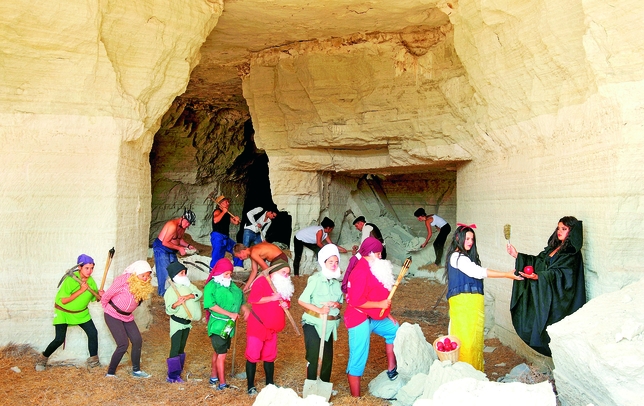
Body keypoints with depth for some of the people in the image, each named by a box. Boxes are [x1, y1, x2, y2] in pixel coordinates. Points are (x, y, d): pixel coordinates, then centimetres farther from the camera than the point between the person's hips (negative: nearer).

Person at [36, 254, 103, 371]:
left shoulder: (91, 281, -9)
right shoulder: (70, 280, -26)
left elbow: (94, 298, 3)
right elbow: (64, 300, -28)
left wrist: (100, 294, -20)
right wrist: (81, 290, -32)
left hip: (81, 313, 5)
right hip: (63, 312, -5)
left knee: (93, 333, -7)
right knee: (59, 339, -11)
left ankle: (93, 360, 8)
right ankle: (42, 359, 16)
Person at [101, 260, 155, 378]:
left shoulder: (145, 286, -5)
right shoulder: (123, 281, -23)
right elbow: (106, 295, -12)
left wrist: (127, 311, 13)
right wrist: (106, 308, 4)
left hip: (127, 317, 7)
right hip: (113, 315, -7)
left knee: (137, 341, 0)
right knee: (123, 344, -13)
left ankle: (136, 370, 14)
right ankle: (110, 373, 1)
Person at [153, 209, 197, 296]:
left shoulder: (183, 227, 0)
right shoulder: (173, 226, -28)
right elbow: (165, 242, -28)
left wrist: (188, 245, -2)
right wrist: (179, 248, -25)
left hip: (171, 250, 9)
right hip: (161, 248, -9)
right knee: (165, 271, -7)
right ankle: (163, 292, 5)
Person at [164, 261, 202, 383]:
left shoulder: (188, 286, 2)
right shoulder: (170, 291, -14)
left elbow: (199, 293, -10)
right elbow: (169, 310, -16)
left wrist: (189, 296, -26)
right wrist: (176, 304, -34)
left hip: (187, 322, 6)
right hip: (177, 322, -6)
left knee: (181, 348, 14)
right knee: (175, 349, -7)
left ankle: (178, 371, 24)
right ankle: (172, 376, -3)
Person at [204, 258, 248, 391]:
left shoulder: (232, 286, 9)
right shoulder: (211, 286, -12)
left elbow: (240, 300, 15)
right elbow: (212, 305, -22)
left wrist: (245, 309, -6)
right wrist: (230, 314, -24)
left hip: (229, 324, 7)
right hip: (218, 325, -7)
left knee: (218, 352, 19)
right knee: (222, 354, -4)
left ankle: (214, 377, 33)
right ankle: (222, 384, 4)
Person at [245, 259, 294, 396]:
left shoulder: (284, 286, 11)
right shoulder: (262, 281, -13)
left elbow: (286, 301, 22)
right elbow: (252, 299, -25)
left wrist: (286, 304, -2)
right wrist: (272, 298, -24)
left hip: (272, 328, 7)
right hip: (257, 326, -7)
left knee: (270, 356, 15)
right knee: (253, 356, -3)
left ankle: (270, 383, 27)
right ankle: (251, 386, 6)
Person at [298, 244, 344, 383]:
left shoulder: (336, 282, 5)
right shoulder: (315, 279, -14)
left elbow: (340, 303, 12)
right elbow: (301, 300, -16)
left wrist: (336, 304, -12)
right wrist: (319, 310, -25)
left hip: (329, 325, 6)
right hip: (313, 324, -6)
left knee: (328, 358, 14)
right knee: (314, 357, -3)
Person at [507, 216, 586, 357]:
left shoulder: (572, 253, -13)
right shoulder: (555, 248, 13)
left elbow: (559, 273, -24)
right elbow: (538, 261, 13)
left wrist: (538, 277, -37)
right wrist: (517, 255, 4)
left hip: (559, 299, -8)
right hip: (547, 296, 8)